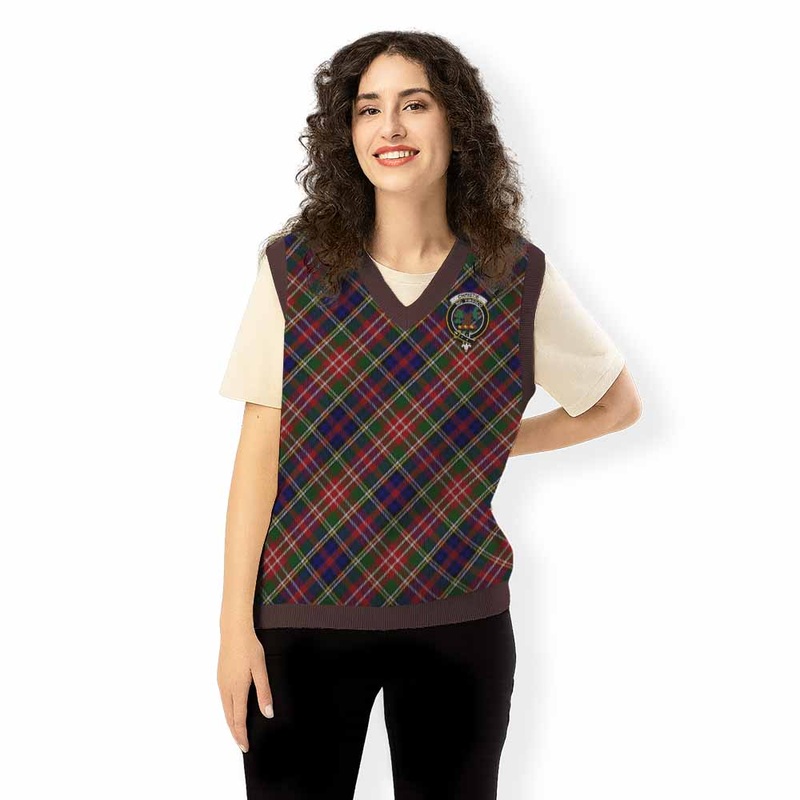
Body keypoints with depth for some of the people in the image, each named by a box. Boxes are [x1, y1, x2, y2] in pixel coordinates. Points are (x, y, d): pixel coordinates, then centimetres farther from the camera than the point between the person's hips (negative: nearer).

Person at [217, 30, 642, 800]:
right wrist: (235, 624, -5)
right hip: (301, 617, 0)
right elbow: (259, 450, -4)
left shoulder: (519, 276, -3)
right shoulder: (293, 265, -5)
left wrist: (493, 442, 1)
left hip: (459, 622, 1)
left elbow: (617, 404, 12)